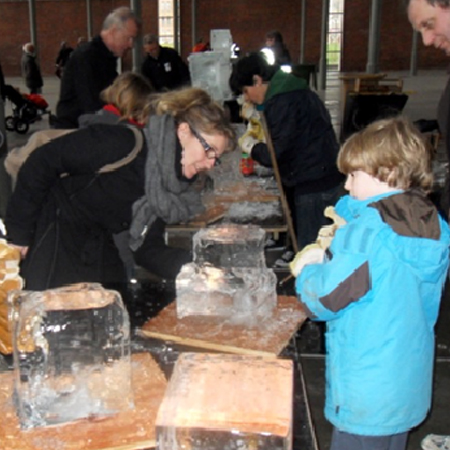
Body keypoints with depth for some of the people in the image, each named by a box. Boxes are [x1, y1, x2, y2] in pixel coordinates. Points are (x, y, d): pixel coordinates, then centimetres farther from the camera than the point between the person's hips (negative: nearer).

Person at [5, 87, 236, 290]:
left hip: (98, 249, 7)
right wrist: (19, 232, -15)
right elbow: (43, 162, -19)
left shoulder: (174, 183, 0)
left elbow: (148, 248, -1)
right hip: (50, 239, -7)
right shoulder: (124, 144, -23)